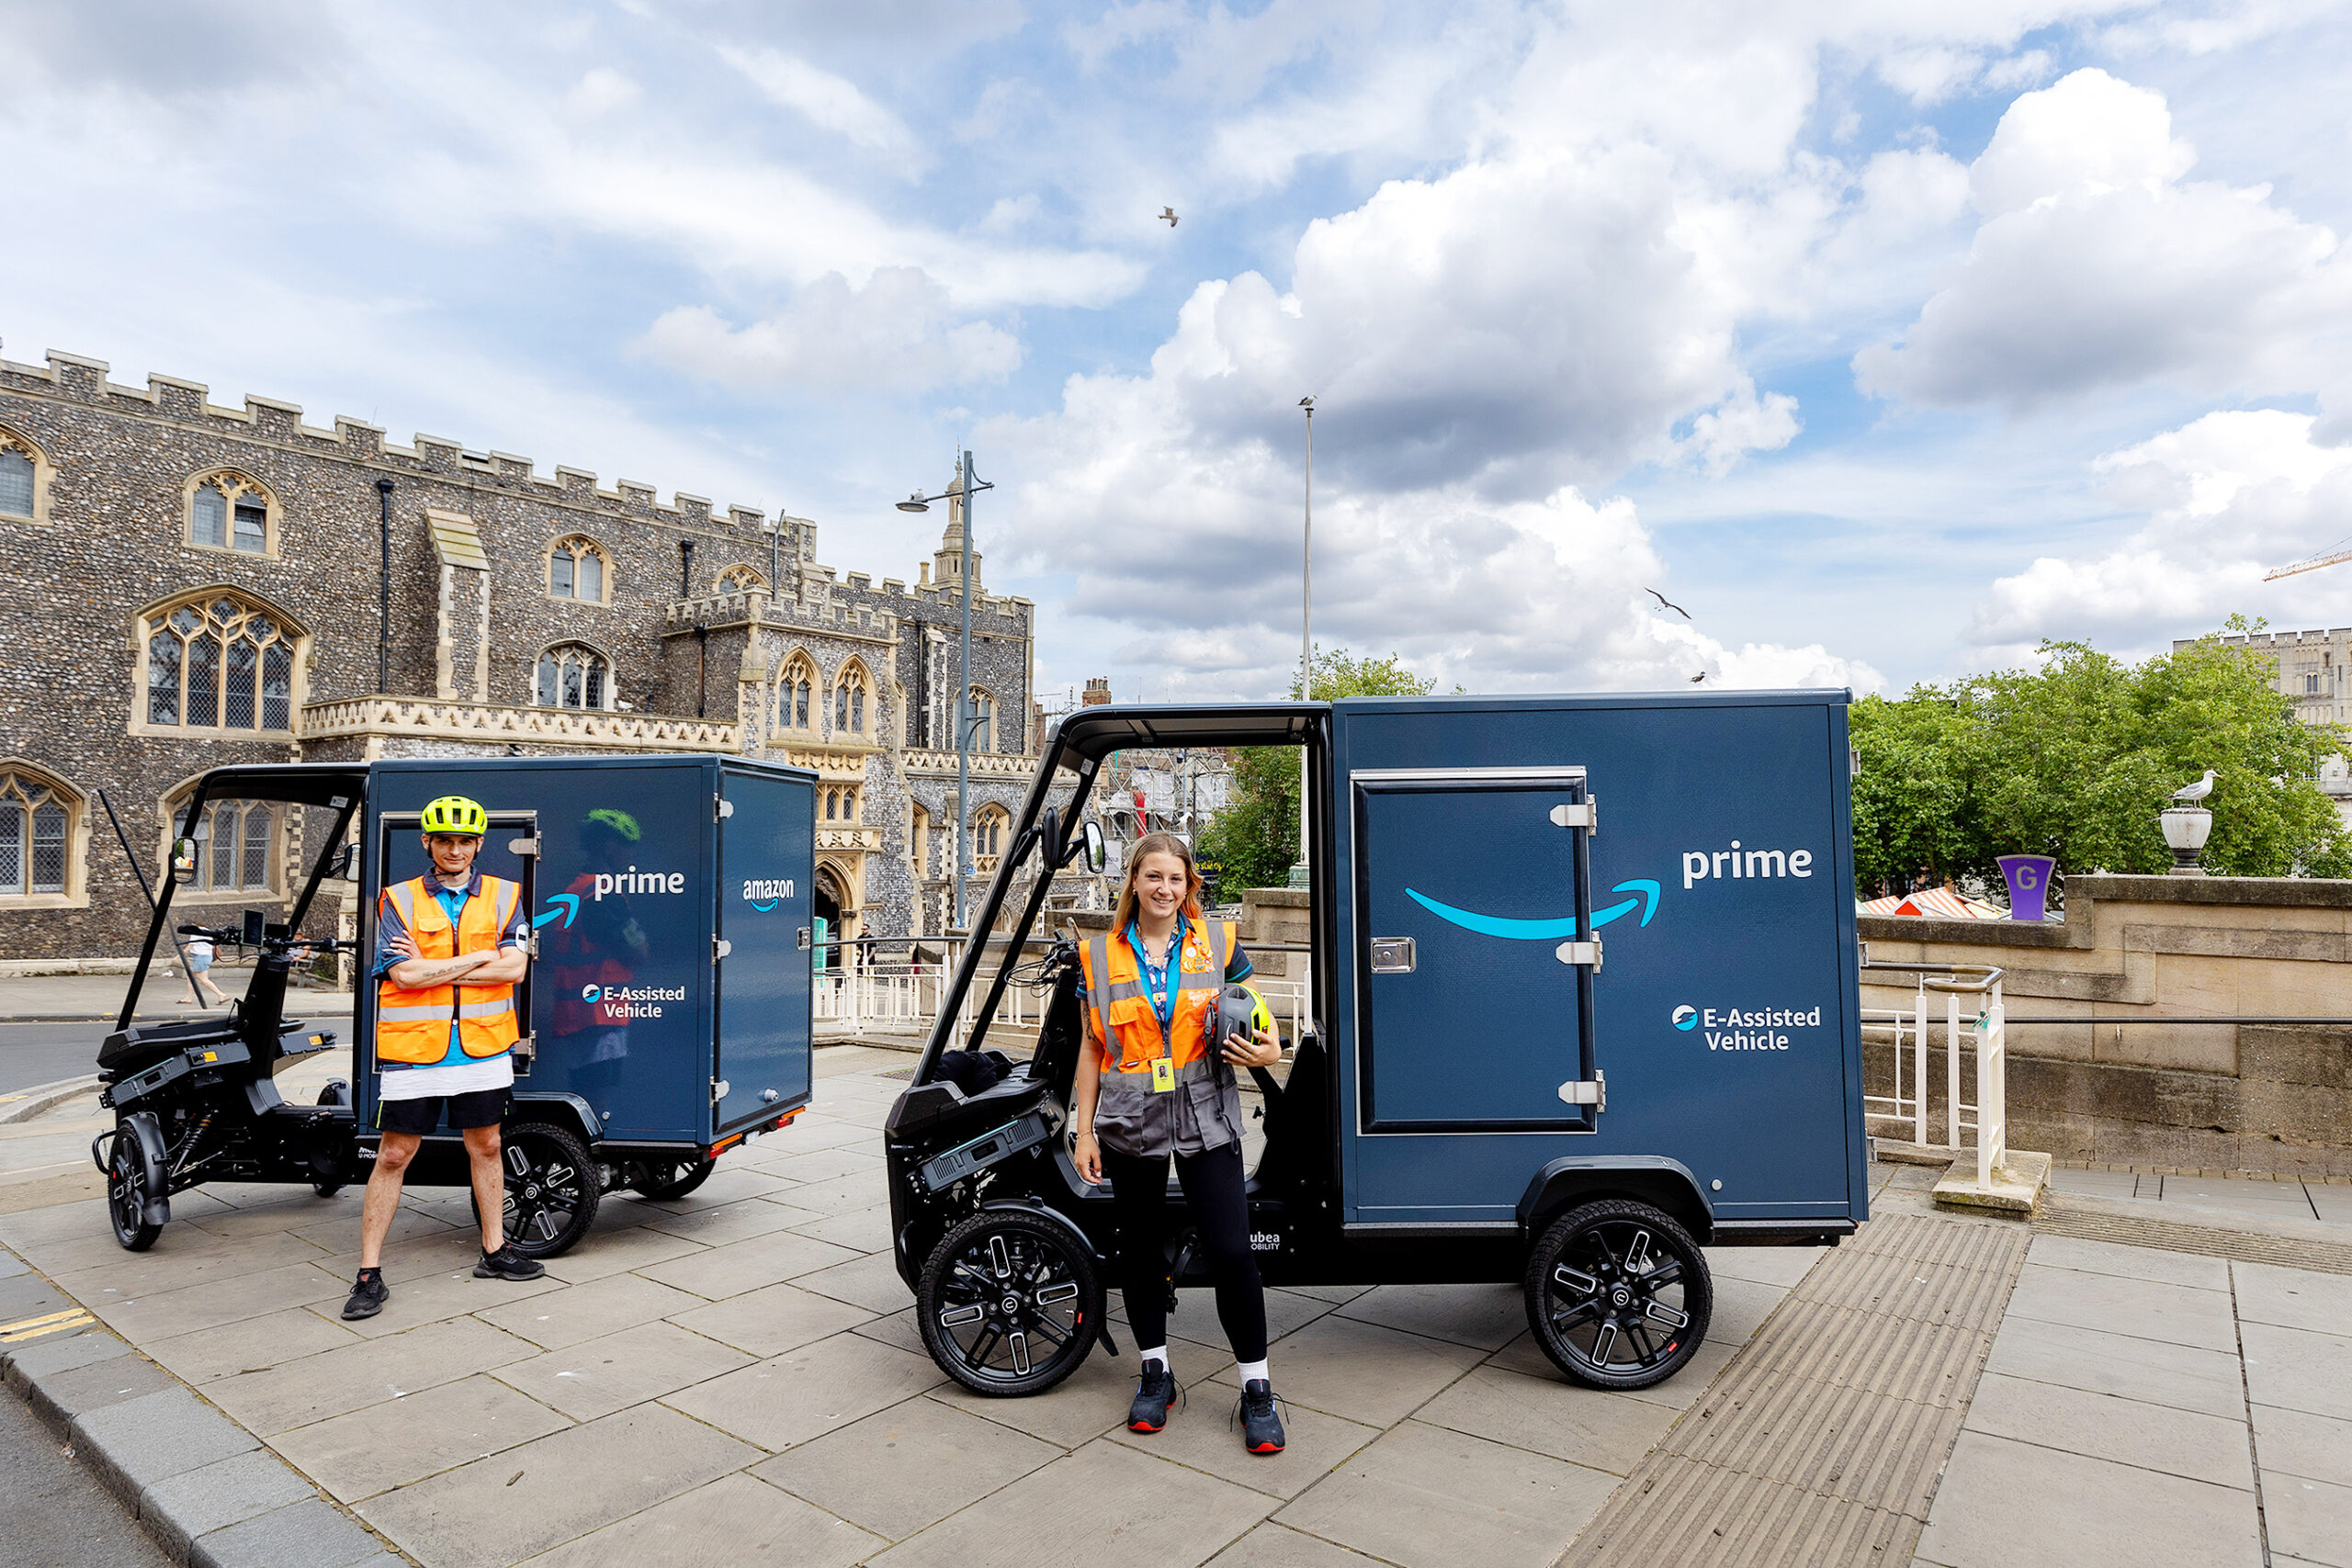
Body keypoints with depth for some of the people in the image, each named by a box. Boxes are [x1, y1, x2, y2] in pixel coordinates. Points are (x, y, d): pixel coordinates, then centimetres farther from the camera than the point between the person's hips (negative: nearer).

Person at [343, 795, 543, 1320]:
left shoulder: (503, 896, 4)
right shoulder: (399, 900, 0)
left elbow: (514, 968, -8)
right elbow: (404, 974, -13)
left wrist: (432, 969, -10)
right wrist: (480, 957, -10)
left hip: (483, 1046, 2)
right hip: (413, 1048, -2)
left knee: (485, 1147, 12)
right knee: (394, 1156, 2)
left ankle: (495, 1252, 26)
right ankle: (370, 1275, 13)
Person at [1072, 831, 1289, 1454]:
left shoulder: (1218, 942, 3)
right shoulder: (1102, 955, 4)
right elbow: (1092, 1047, 8)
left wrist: (1268, 1051, -12)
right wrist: (1084, 1131, 4)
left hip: (1205, 1118, -1)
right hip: (1130, 1122, 1)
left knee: (1231, 1250, -5)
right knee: (1141, 1248, 12)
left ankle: (1256, 1386, 12)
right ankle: (1155, 1371, 31)